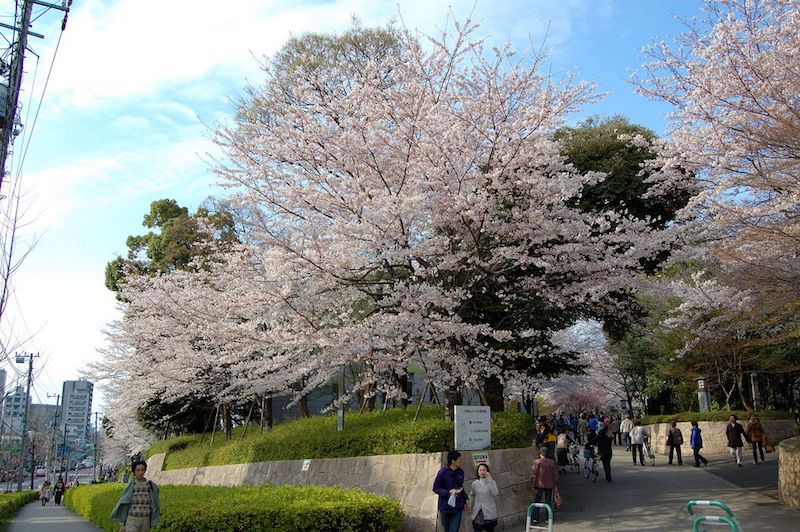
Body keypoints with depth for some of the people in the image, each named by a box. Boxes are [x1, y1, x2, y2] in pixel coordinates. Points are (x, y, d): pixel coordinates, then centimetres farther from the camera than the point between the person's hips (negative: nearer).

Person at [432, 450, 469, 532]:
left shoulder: (460, 472, 2)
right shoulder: (443, 472, -14)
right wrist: (449, 492, -22)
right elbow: (435, 489, -9)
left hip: (457, 508, 3)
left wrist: (466, 499, 4)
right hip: (445, 508, -3)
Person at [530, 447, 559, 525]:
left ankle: (535, 518, 1)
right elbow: (555, 474, 4)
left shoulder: (536, 462, -9)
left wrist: (532, 485, -1)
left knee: (536, 502, 6)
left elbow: (533, 474, -10)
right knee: (548, 502, 13)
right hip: (549, 486, 2)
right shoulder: (551, 462, -1)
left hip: (539, 485, -2)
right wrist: (555, 485, 13)